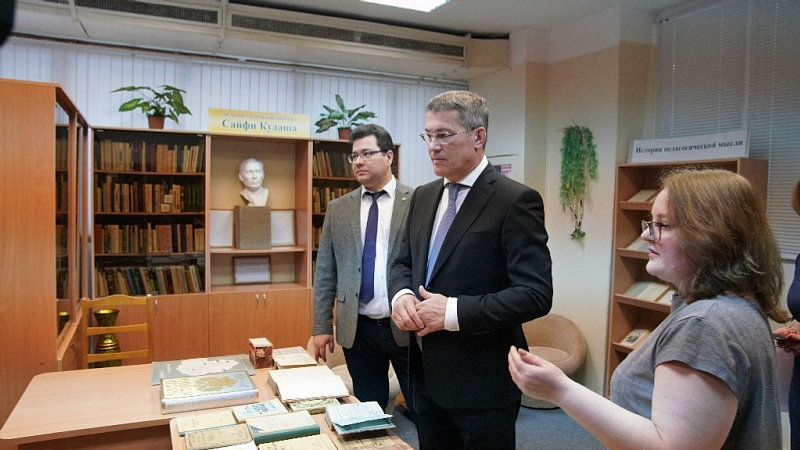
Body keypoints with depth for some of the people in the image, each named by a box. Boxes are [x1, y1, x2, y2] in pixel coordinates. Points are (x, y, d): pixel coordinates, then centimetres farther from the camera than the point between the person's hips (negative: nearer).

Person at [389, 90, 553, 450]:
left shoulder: (516, 200, -15)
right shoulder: (423, 196, 7)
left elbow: (536, 294, -20)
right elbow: (404, 263, 15)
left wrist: (453, 311, -24)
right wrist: (402, 294, -7)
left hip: (483, 382, -6)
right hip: (426, 374, 7)